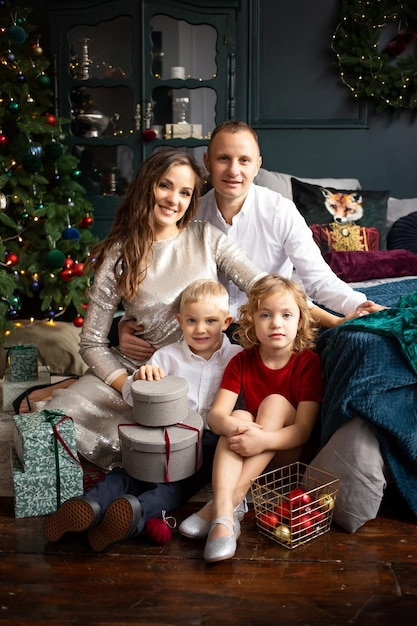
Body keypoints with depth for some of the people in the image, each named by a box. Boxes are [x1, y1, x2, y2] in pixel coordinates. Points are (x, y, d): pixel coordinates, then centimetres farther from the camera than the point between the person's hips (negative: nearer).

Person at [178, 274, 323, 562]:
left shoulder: (308, 362, -11)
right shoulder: (242, 361, -2)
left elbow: (303, 429, -19)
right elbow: (215, 414, -11)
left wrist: (263, 440, -38)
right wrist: (230, 424, -36)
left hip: (290, 453, -2)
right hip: (246, 455, 2)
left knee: (276, 401, -26)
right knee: (239, 416, -26)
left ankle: (228, 501, -34)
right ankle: (223, 516, -43)